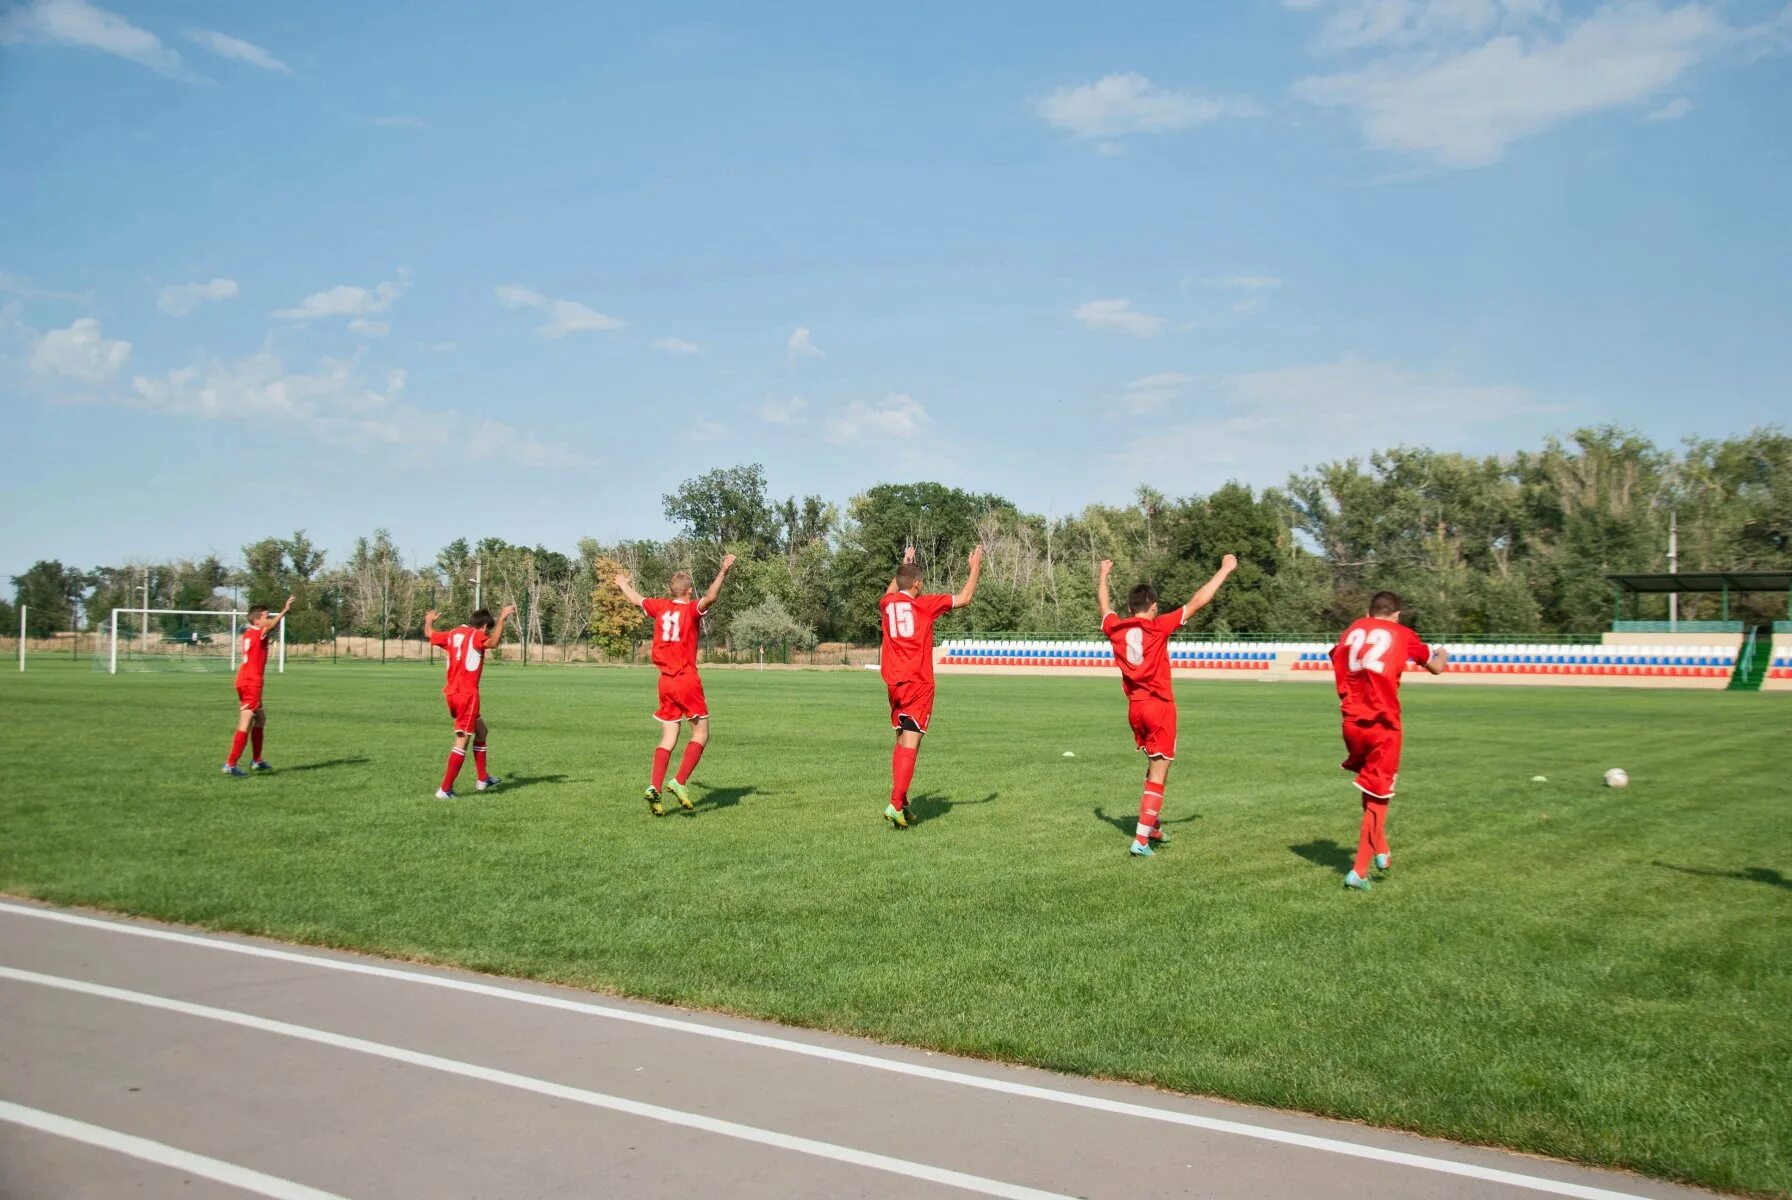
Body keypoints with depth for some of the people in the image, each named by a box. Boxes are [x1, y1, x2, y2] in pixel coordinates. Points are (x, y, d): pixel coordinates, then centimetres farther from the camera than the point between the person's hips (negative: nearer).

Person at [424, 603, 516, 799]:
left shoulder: (453, 634, 13)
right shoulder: (477, 635, -9)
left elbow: (429, 633, 32)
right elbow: (493, 643, -32)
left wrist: (429, 620, 52)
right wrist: (501, 619, -34)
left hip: (452, 693, 9)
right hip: (467, 694, -9)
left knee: (481, 731, 22)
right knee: (462, 742, -5)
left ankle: (483, 779, 27)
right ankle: (445, 789, -6)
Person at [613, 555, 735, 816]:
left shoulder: (660, 606, 8)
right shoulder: (691, 609, -8)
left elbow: (636, 599, 27)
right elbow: (710, 597, -30)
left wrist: (622, 583, 46)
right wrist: (723, 572, -37)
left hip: (665, 681, 6)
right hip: (687, 680, -6)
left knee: (668, 738, 9)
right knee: (701, 734, 5)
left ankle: (654, 787, -3)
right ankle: (679, 782, -7)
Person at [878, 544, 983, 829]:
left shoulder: (886, 603, 7)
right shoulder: (925, 604, -6)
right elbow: (964, 598, 4)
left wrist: (904, 566, 44)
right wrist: (975, 569, 17)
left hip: (894, 684, 6)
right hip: (919, 685, -6)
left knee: (902, 741, 16)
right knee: (910, 745, -7)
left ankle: (901, 802, 15)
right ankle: (895, 804, -15)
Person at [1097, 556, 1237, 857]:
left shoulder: (1115, 628, 2)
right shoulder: (1158, 627, -10)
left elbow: (1103, 603, 24)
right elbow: (1197, 602, -8)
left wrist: (1103, 575, 42)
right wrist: (1225, 570, 1)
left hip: (1135, 708, 6)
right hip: (1160, 707, -6)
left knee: (1155, 767, 24)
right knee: (1158, 775, -2)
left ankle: (1154, 826, 29)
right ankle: (1141, 840, -5)